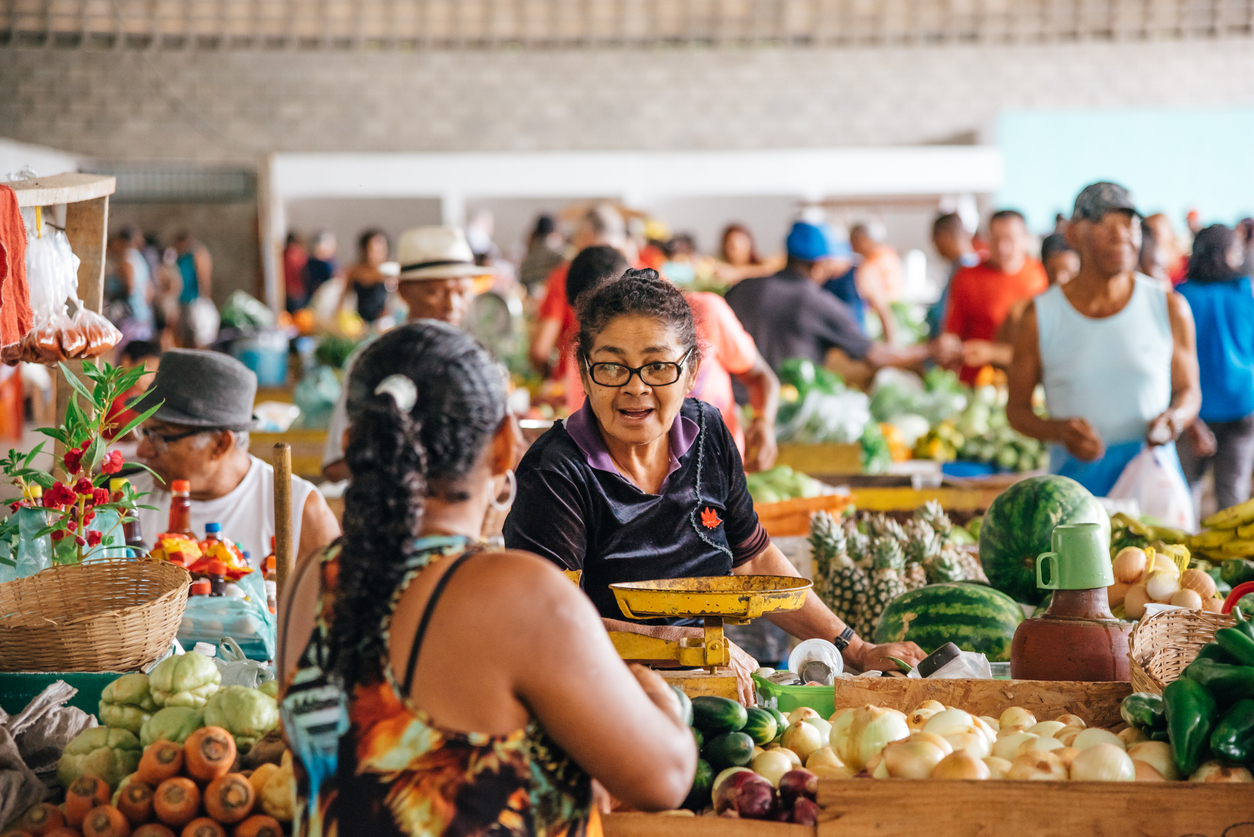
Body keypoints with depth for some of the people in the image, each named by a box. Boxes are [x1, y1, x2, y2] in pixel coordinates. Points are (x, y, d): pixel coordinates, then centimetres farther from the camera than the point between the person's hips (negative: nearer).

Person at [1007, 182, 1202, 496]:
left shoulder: (1169, 308, 4)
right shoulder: (1040, 316, 0)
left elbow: (1189, 391, 13)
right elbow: (1017, 408, 6)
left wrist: (1176, 418, -9)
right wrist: (1059, 431, -14)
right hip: (1075, 479, 0)